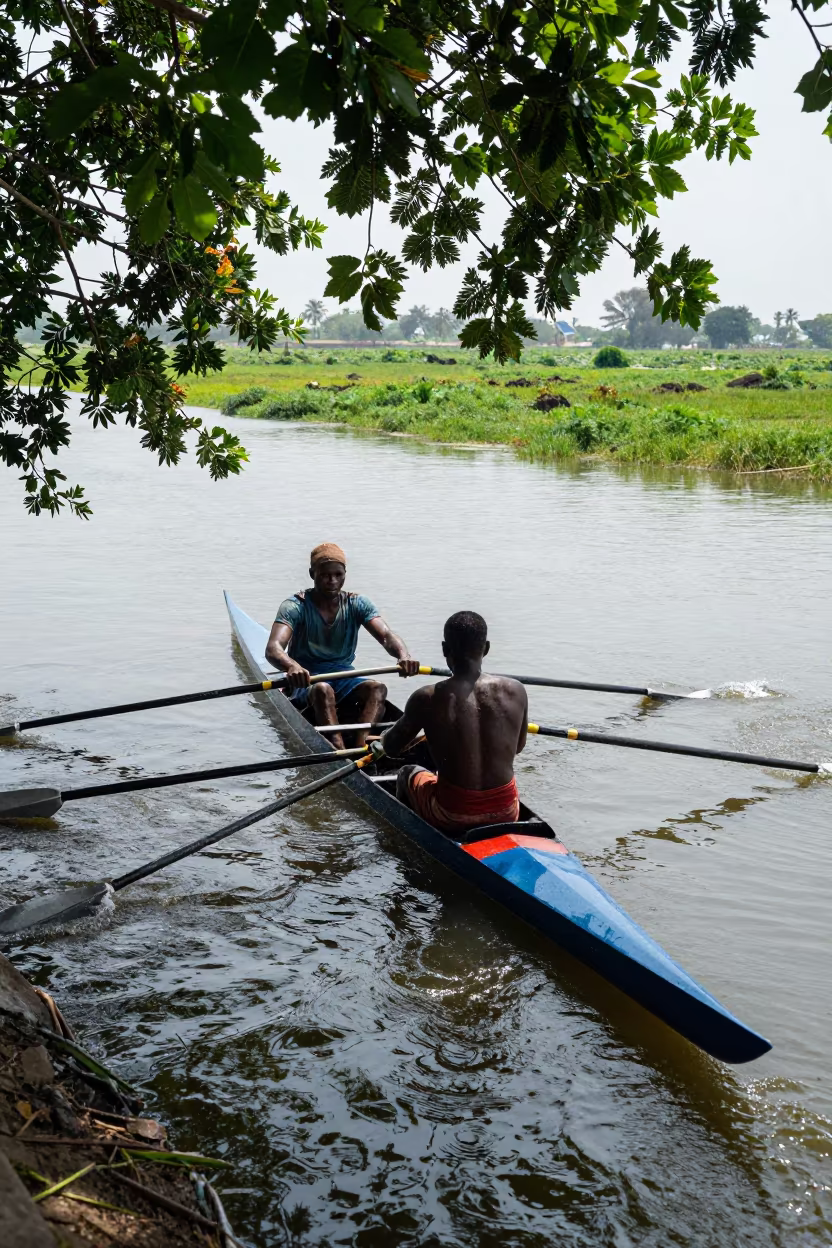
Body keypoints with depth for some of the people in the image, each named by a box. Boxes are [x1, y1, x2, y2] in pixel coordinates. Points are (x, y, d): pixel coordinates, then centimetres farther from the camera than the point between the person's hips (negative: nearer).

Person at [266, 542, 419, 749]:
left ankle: (360, 747, -49)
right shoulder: (295, 606, -10)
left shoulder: (357, 604, 2)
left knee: (377, 688, -27)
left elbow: (386, 635, -14)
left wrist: (403, 655, -39)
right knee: (323, 689, -37)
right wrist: (292, 667, -51)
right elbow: (273, 648, -26)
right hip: (305, 681, -3)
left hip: (343, 678, 4)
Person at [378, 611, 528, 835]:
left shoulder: (427, 699, -16)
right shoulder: (515, 691, -9)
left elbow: (391, 748, 0)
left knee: (408, 773, 30)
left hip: (453, 818, -2)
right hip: (507, 814, 3)